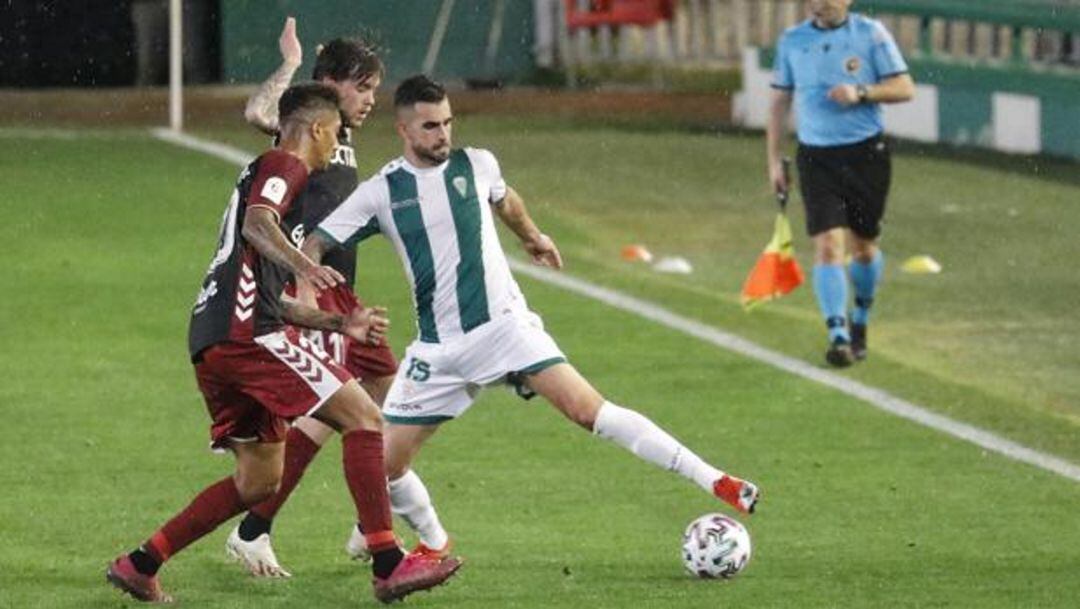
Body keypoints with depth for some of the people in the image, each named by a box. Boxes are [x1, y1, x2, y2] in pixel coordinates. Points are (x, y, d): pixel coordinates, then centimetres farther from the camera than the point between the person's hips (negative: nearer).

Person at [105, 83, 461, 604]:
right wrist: (306, 267, -37)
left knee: (259, 480, 15)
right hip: (245, 332, -10)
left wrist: (340, 324, 33)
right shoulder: (284, 166, 1)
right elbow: (257, 224, -22)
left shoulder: (262, 173, 31)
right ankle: (388, 566, -18)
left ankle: (139, 564, 15)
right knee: (363, 418, -10)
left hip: (211, 341, 10)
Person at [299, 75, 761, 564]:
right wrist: (307, 294, -22)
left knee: (587, 409, -20)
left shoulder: (476, 166, 2)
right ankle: (433, 543, 28)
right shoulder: (381, 193, -2)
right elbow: (315, 246, -1)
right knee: (385, 463, -1)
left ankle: (715, 482, -24)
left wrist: (532, 237, 43)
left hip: (504, 325, -2)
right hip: (439, 350, 2)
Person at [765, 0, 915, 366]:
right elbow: (779, 102, 12)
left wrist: (861, 93, -18)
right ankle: (838, 336, -17)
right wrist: (774, 161, 7)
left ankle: (860, 321, 35)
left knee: (863, 245, 11)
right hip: (816, 157, 0)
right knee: (828, 245, -13)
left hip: (866, 154, 0)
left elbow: (905, 88, -2)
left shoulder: (871, 34, -2)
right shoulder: (792, 42, 5)